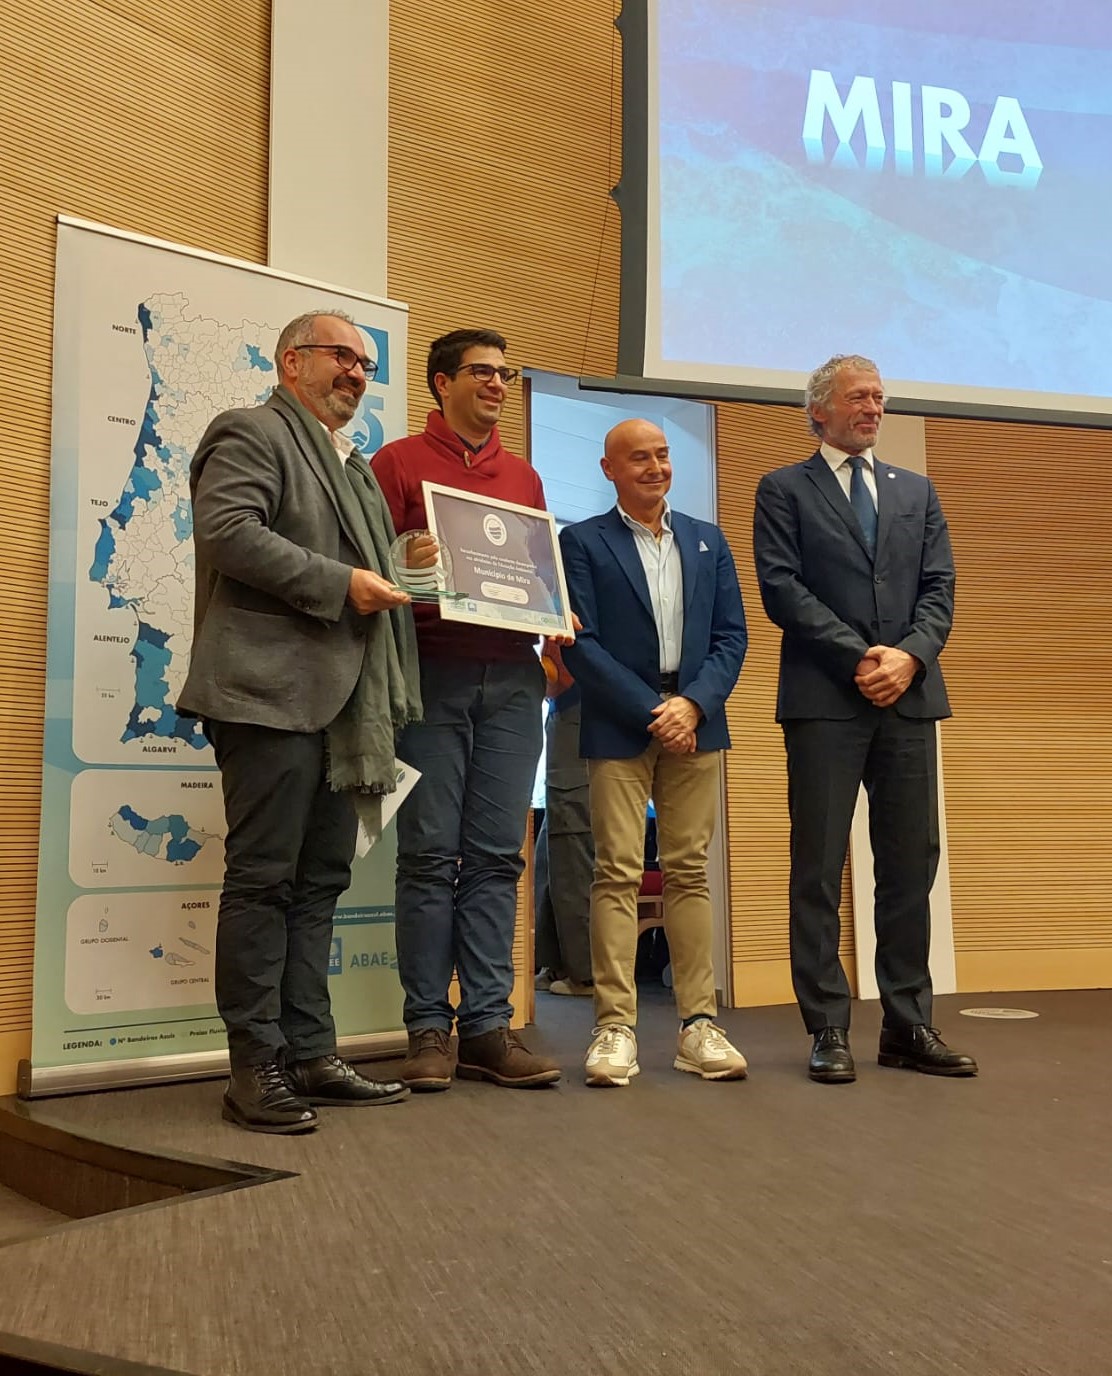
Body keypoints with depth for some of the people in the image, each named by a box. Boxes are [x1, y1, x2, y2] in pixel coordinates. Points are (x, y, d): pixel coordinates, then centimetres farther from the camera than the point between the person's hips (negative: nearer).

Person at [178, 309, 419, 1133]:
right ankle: (255, 1067, 3)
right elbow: (228, 533, -16)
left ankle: (310, 1055, 15)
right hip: (272, 692, -8)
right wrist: (338, 584, -16)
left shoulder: (355, 467, 26)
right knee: (264, 879, -4)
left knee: (321, 881, 9)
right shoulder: (252, 435, 0)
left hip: (343, 704, 9)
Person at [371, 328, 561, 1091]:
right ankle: (428, 1027, 5)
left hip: (511, 675, 4)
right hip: (432, 672, -4)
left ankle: (488, 1026, 7)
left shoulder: (523, 476, 20)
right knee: (431, 853, -3)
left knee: (497, 856, 3)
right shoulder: (399, 463, 7)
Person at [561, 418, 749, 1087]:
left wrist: (693, 704, -8)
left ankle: (699, 1024, 8)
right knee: (618, 874, -4)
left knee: (690, 873, 5)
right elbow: (582, 644, -5)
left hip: (695, 723, 3)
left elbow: (732, 636, 8)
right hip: (619, 726, -3)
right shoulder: (583, 542, 4)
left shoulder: (708, 541, 15)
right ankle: (616, 1028, -1)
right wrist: (651, 712, -11)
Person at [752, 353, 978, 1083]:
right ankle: (829, 1031, 5)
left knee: (911, 865, 4)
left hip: (910, 696, 4)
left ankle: (909, 1027, 12)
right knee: (819, 868, -1)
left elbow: (939, 587, 9)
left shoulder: (917, 491, 19)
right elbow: (782, 587, -5)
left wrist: (910, 655, -10)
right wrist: (861, 658, -13)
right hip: (825, 700, -4)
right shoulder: (784, 489, 7)